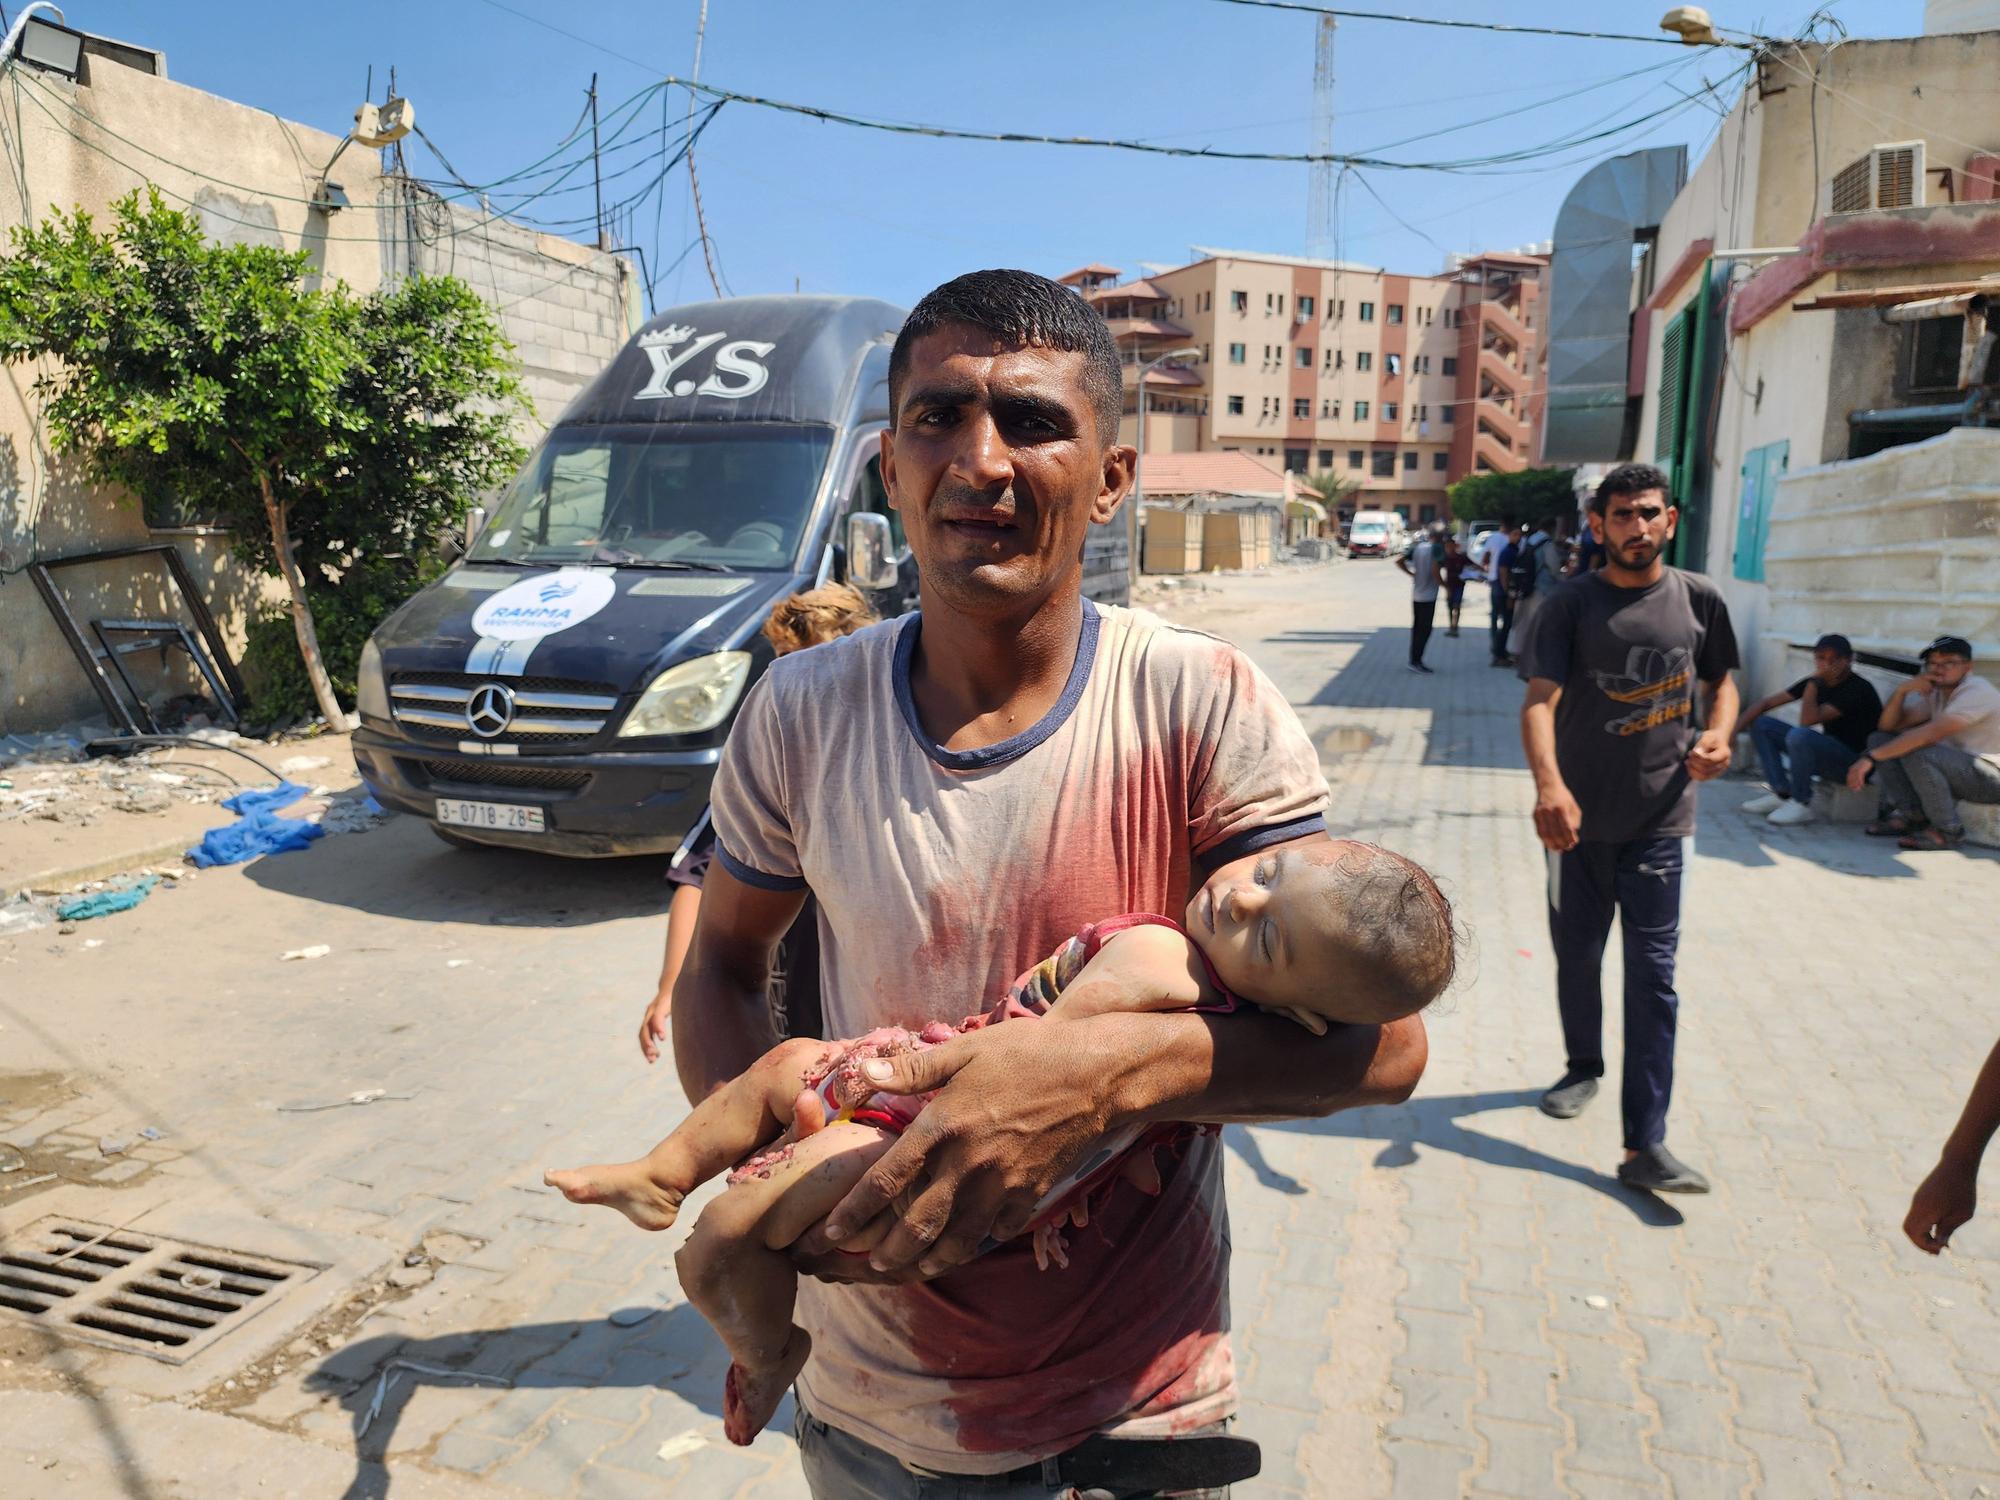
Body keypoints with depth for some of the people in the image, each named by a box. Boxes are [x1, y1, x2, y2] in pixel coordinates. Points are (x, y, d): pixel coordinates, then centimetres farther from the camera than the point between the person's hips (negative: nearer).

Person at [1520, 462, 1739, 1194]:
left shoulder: (1698, 599, 1)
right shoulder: (1571, 605, -7)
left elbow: (1721, 679, 17)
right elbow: (1539, 701, -19)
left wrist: (1719, 734, -6)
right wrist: (1548, 784, -37)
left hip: (1659, 819, 0)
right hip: (1580, 816, 0)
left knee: (1652, 976, -2)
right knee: (1576, 957, 16)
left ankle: (1646, 1145, 2)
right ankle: (1584, 1067, 42)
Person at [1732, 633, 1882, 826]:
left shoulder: (1859, 689, -19)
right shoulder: (1818, 682, 4)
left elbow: (1808, 720, -29)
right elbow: (1765, 703, 3)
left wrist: (1813, 682, -19)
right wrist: (1734, 730, -9)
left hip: (1855, 762, -8)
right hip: (1826, 754, 8)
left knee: (1799, 735, -36)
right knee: (1760, 723, 1)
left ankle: (1801, 804, -17)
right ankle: (1781, 794, -3)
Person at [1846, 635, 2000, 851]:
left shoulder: (1977, 692, -18)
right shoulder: (1935, 693, 9)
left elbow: (1930, 734, -31)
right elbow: (1888, 726, 4)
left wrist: (1870, 758, -34)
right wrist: (1901, 690, -14)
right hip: (1957, 768, 8)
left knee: (1915, 752, -33)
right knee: (1880, 739, -1)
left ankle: (1948, 831, -18)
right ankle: (1909, 814, -7)